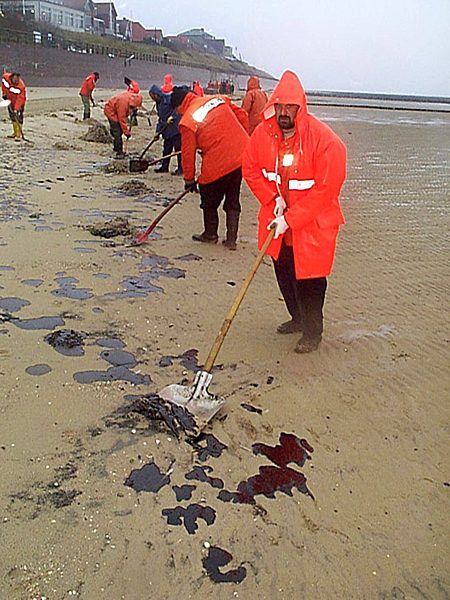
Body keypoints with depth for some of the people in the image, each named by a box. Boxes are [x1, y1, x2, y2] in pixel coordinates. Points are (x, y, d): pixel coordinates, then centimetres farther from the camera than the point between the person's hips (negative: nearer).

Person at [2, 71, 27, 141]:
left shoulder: (21, 86, -34)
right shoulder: (5, 77, -20)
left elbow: (20, 99, -34)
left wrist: (16, 109, -39)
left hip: (19, 102, -6)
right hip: (10, 100, 6)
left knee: (18, 118, -14)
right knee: (12, 117, 13)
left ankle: (18, 135, -11)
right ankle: (15, 133, 25)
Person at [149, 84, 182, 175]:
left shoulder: (169, 98, -9)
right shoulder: (158, 104, 19)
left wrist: (172, 116, -25)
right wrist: (158, 131, 16)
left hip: (175, 128, -9)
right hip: (167, 130, 9)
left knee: (178, 148, -5)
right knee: (166, 149, 15)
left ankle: (181, 168, 0)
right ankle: (164, 167, 26)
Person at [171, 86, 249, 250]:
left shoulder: (187, 121, -7)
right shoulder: (218, 99, 7)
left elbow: (188, 154, -2)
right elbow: (242, 116, 11)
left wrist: (189, 179, 8)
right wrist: (241, 139, 20)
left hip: (217, 164, -6)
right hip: (241, 156, 6)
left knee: (209, 202, 18)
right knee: (233, 200, 16)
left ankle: (210, 234, 31)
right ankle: (231, 239, 17)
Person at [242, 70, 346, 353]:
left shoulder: (325, 140, -22)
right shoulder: (264, 132, -7)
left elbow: (326, 189, -22)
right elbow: (251, 169, 3)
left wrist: (290, 219, -22)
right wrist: (273, 198, -12)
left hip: (314, 223, -5)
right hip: (277, 218, 6)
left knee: (309, 279, 0)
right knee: (283, 273, 18)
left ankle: (312, 332, 23)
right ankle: (298, 318, 42)